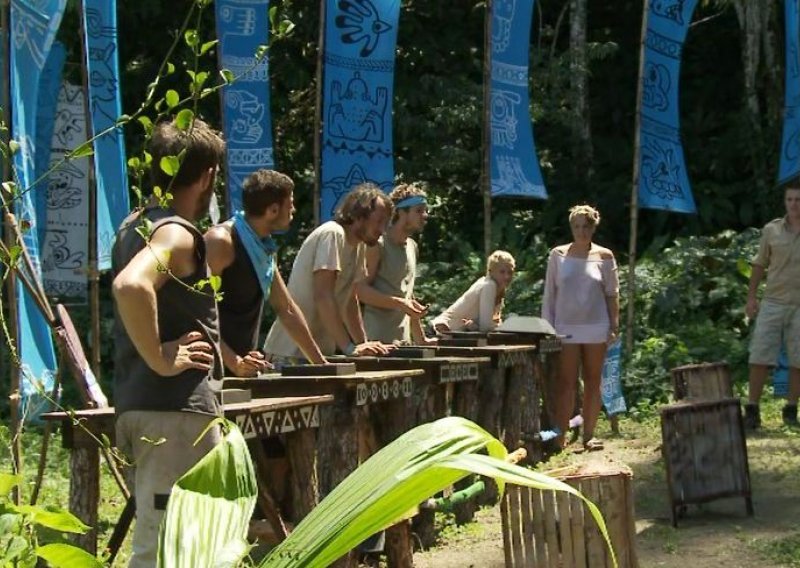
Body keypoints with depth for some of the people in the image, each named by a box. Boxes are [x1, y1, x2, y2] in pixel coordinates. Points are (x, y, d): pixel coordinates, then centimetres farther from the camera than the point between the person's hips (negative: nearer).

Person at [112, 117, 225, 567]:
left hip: (140, 406, 10)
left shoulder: (135, 227, 15)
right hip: (176, 411, -10)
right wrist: (159, 358, -24)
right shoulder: (176, 234, -15)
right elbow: (131, 286, -35)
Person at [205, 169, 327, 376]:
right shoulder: (221, 241, -13)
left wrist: (322, 364, 19)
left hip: (244, 368, 8)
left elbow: (287, 310, 21)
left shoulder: (264, 248, 14)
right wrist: (233, 362, -28)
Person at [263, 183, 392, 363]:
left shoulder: (359, 245, 12)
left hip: (321, 352, 8)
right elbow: (323, 296, -23)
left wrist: (364, 345, 8)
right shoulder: (332, 234, -14)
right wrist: (350, 348, -26)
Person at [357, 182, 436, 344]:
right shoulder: (377, 244, -7)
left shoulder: (412, 247, 18)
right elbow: (361, 290, -15)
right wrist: (400, 303, -24)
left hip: (403, 341, 8)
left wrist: (421, 339, 22)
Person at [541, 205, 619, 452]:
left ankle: (589, 435, 11)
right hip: (566, 328, -1)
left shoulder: (604, 256, 3)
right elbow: (549, 293, 5)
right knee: (566, 383, -3)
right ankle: (560, 435, -3)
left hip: (596, 327, 1)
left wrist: (614, 325, -1)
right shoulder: (558, 255, 2)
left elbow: (612, 293, 5)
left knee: (593, 382, 5)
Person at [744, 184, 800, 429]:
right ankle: (752, 410, 3)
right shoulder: (772, 230, 4)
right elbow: (760, 264, 12)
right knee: (759, 357, -2)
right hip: (772, 303, 1)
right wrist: (751, 297, 8)